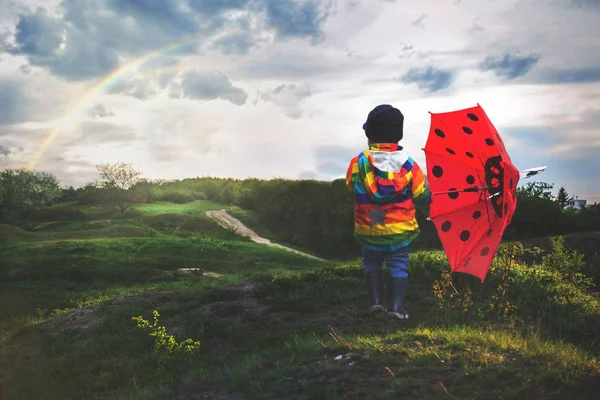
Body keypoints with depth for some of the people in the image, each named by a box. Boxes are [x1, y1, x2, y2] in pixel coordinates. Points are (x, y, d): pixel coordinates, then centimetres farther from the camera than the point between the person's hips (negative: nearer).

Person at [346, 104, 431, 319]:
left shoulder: (358, 163, -12)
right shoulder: (408, 164, -10)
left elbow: (350, 185, 8)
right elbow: (423, 196, -2)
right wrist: (428, 208, 20)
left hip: (369, 230, 1)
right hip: (400, 229, 0)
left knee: (371, 263, 21)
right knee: (398, 266, 9)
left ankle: (376, 300, 13)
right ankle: (396, 306, 0)